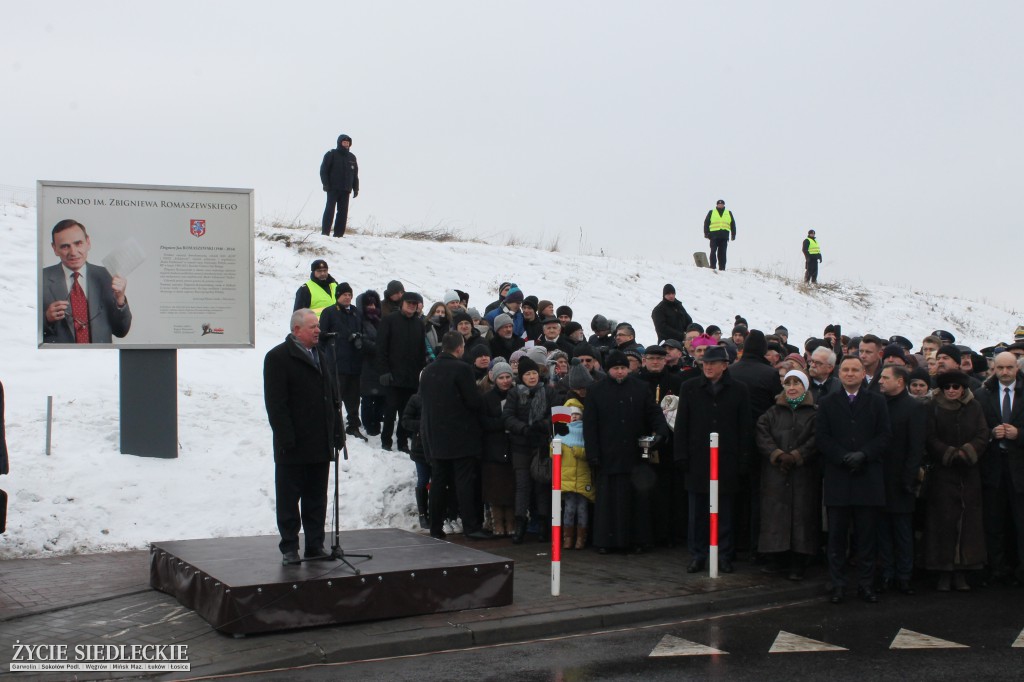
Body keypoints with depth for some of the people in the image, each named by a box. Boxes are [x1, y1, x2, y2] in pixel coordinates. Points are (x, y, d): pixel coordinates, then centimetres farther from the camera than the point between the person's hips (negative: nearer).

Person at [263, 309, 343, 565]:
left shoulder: (320, 356, 16)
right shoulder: (278, 357, -7)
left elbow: (333, 397, 19)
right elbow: (276, 404, -13)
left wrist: (337, 431, 11)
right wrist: (286, 438, -19)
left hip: (321, 445, 7)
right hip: (293, 447, -7)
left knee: (316, 498, 12)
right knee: (289, 499, 3)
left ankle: (315, 545, 19)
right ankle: (289, 548, 10)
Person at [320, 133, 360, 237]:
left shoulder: (352, 157, 14)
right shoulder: (331, 154, 0)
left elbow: (355, 174, 19)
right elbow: (323, 170, -3)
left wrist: (356, 188, 12)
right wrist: (326, 184, -12)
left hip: (345, 190, 5)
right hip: (333, 189, -5)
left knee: (343, 212, 2)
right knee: (330, 209, -9)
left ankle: (339, 234, 4)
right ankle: (325, 232, -8)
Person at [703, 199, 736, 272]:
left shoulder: (729, 213, 17)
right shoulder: (711, 212, 12)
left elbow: (733, 224, 18)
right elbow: (706, 223, 8)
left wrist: (733, 235, 11)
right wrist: (706, 233, -1)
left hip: (724, 236, 2)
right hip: (714, 235, -2)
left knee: (722, 253, 2)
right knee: (713, 251, -6)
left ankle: (722, 268, 3)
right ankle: (713, 267, -5)